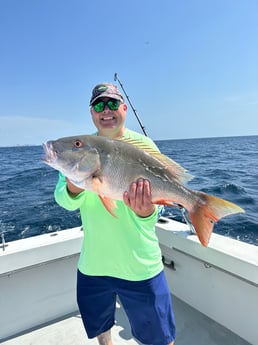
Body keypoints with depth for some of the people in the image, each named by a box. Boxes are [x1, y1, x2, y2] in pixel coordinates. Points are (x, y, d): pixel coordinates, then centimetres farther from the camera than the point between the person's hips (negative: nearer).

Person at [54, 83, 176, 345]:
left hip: (140, 266, -3)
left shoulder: (143, 146, -11)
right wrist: (74, 188, -30)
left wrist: (146, 210, -41)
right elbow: (63, 200, -8)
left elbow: (156, 200, -18)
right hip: (92, 263, 4)